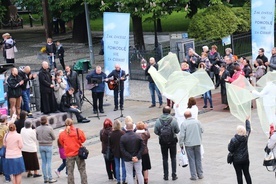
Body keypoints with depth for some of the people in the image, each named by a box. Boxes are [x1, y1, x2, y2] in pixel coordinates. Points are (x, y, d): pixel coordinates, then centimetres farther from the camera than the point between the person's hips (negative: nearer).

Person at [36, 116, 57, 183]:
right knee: (49, 162, 2)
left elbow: (37, 138, 7)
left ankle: (45, 178, 15)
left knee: (44, 162, 11)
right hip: (48, 146, -4)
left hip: (41, 146, 4)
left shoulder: (38, 129, -4)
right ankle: (50, 179, 5)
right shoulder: (49, 128, -16)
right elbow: (54, 138, -6)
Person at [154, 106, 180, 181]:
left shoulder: (158, 120, -11)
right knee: (173, 158, 11)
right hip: (172, 141, -1)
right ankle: (174, 175, 10)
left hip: (163, 141, 1)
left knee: (165, 158, 11)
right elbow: (177, 131, -7)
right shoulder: (173, 120, -13)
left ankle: (166, 175, 13)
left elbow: (156, 131, -7)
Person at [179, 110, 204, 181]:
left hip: (188, 144, -3)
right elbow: (201, 131, 11)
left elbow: (182, 135, -13)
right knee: (198, 159, 13)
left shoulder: (184, 124, -12)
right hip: (197, 143, 3)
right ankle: (200, 174, 17)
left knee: (191, 160, 3)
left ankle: (194, 176, 5)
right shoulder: (197, 122, 0)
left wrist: (181, 144, -3)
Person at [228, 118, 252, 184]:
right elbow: (248, 129, 10)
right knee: (247, 173, 15)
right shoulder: (246, 137, -8)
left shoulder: (233, 140, -20)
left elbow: (230, 149, -13)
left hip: (237, 160, -4)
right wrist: (247, 120, 23)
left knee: (239, 174, 4)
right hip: (245, 159, 4)